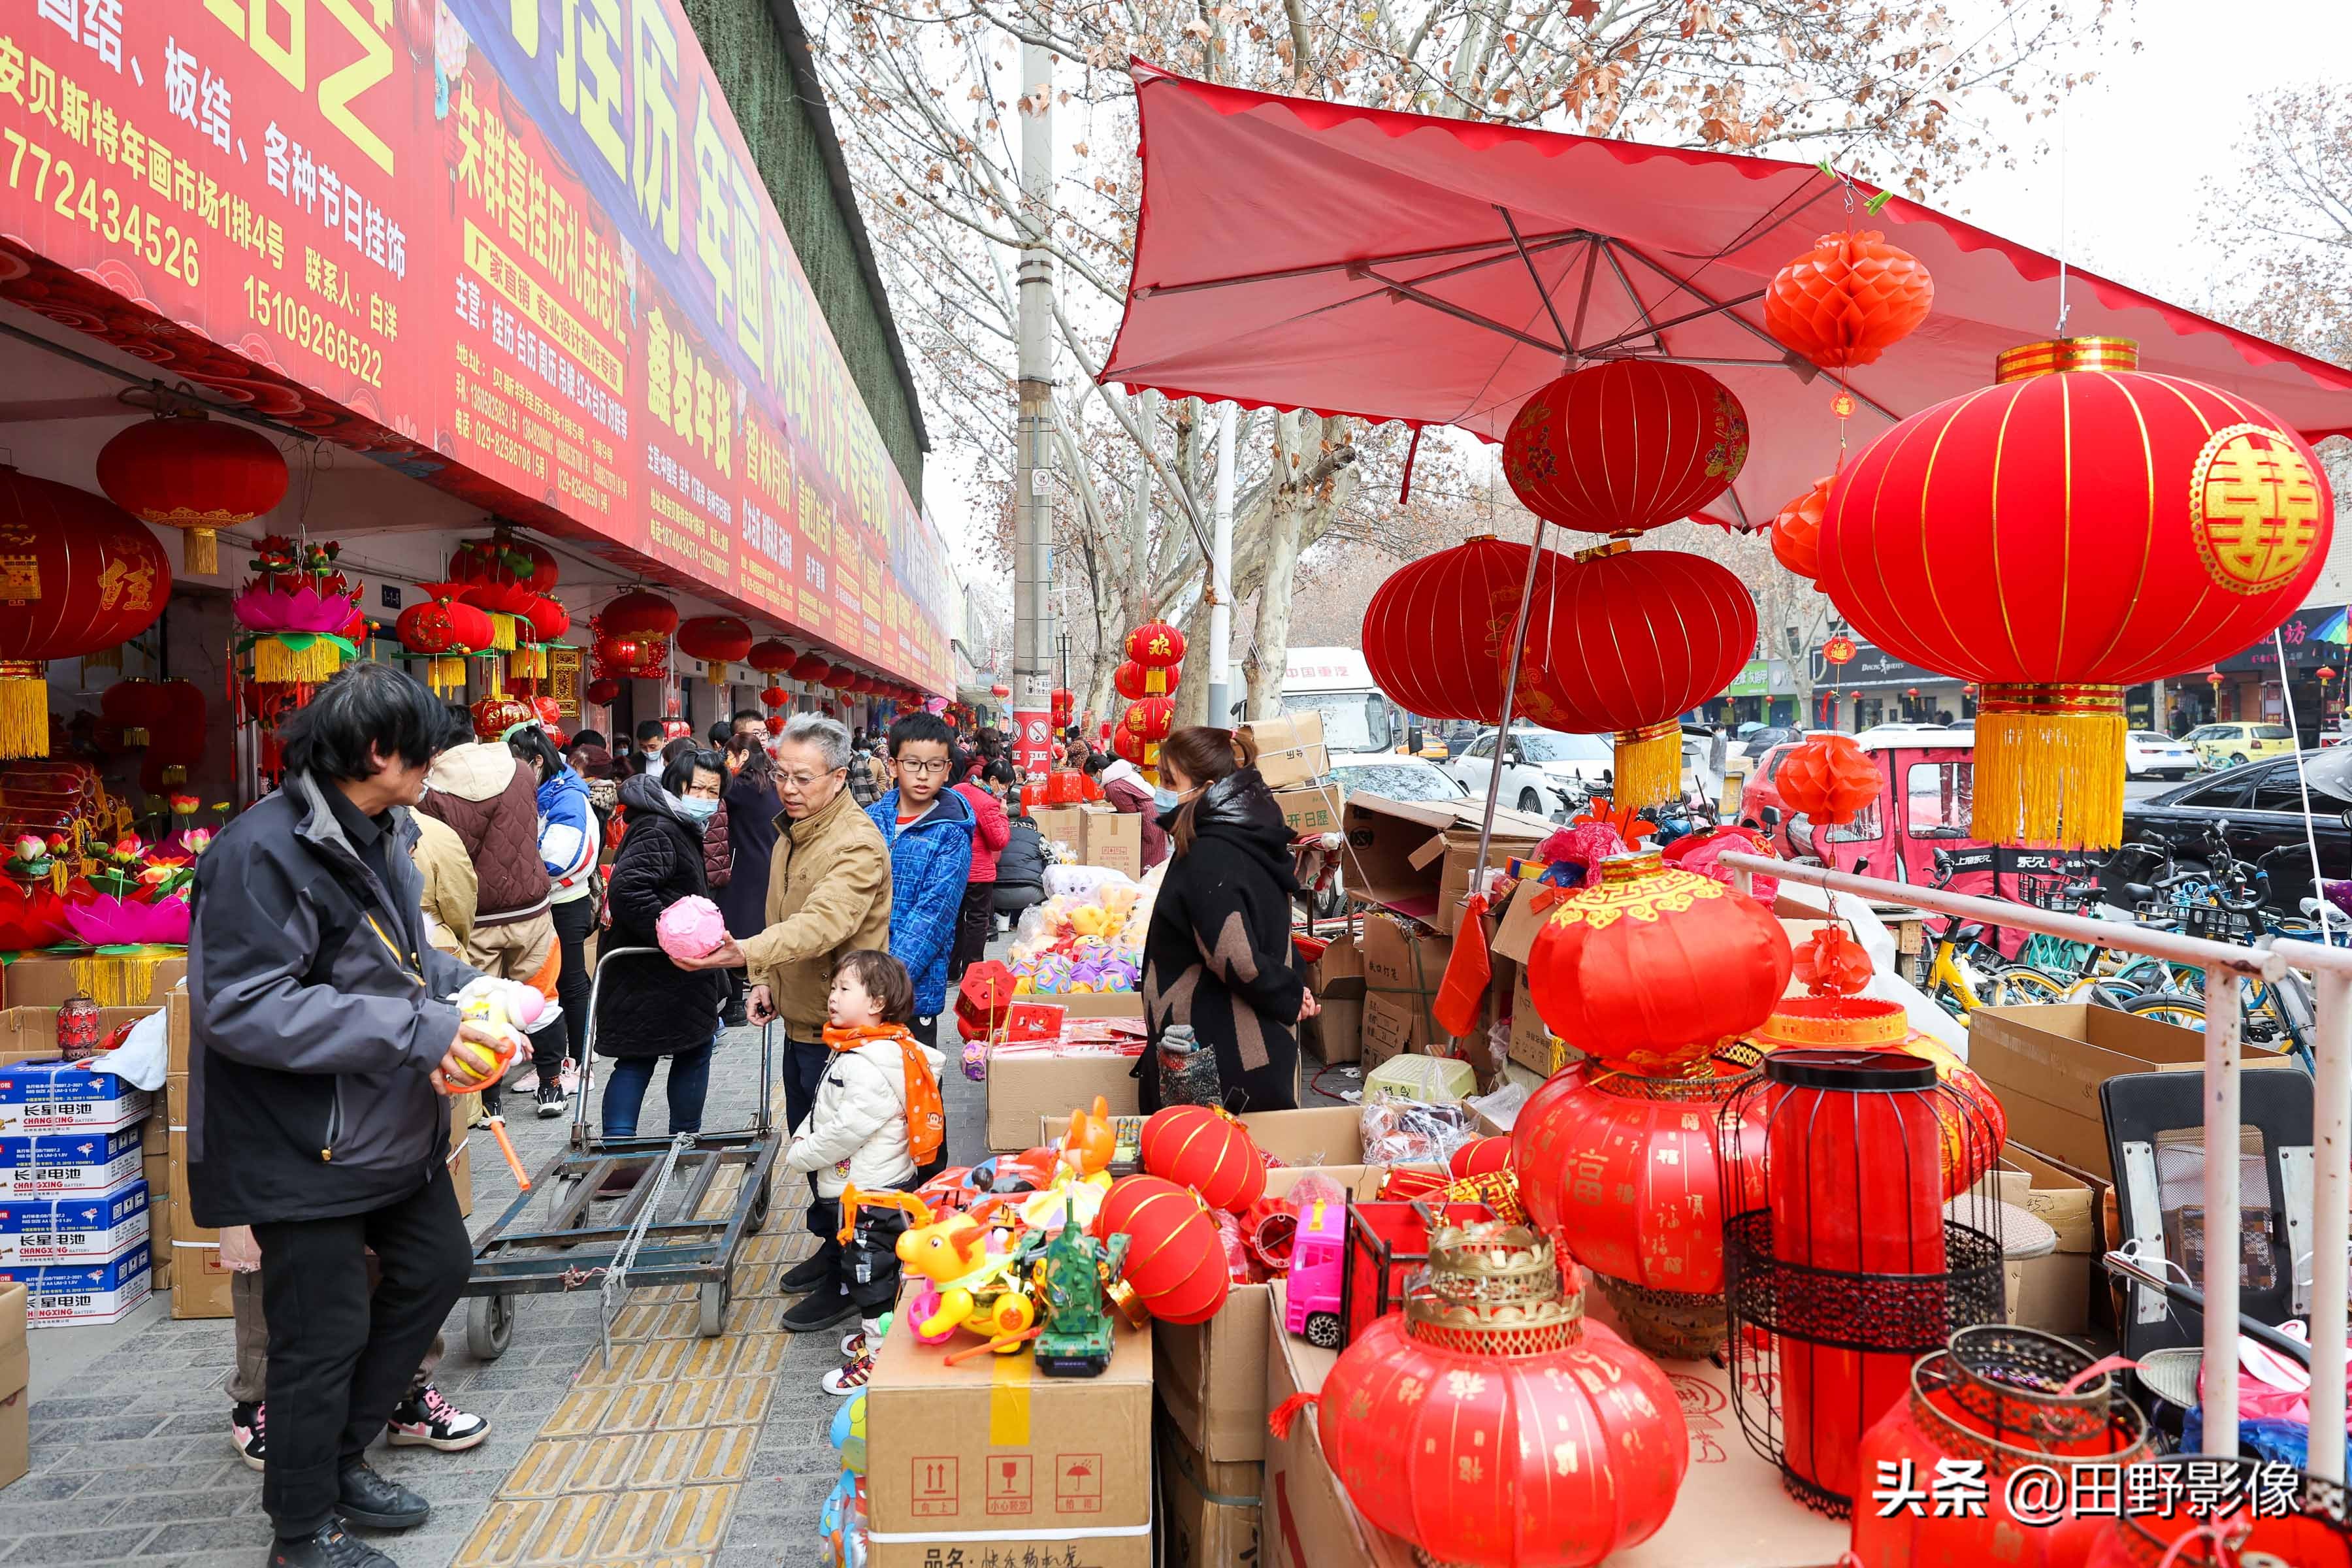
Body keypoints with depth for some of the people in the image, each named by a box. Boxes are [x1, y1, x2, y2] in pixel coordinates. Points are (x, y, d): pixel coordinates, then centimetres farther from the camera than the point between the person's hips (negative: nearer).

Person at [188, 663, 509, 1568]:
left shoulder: (381, 835, 6)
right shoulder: (263, 851, -23)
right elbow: (242, 1009, -29)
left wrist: (462, 988, 0)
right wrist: (415, 1030, -29)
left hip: (392, 1126, 9)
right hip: (304, 1149, -9)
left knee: (437, 1268, 20)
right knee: (326, 1336, 4)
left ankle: (339, 1458, 40)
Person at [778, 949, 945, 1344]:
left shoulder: (870, 1067, -27)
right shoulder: (852, 1049, 7)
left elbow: (848, 1130, -29)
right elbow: (823, 1109, 17)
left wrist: (800, 1155, -16)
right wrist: (803, 1137, 2)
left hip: (870, 1191, -11)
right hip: (849, 1185, 11)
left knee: (871, 1270, 0)